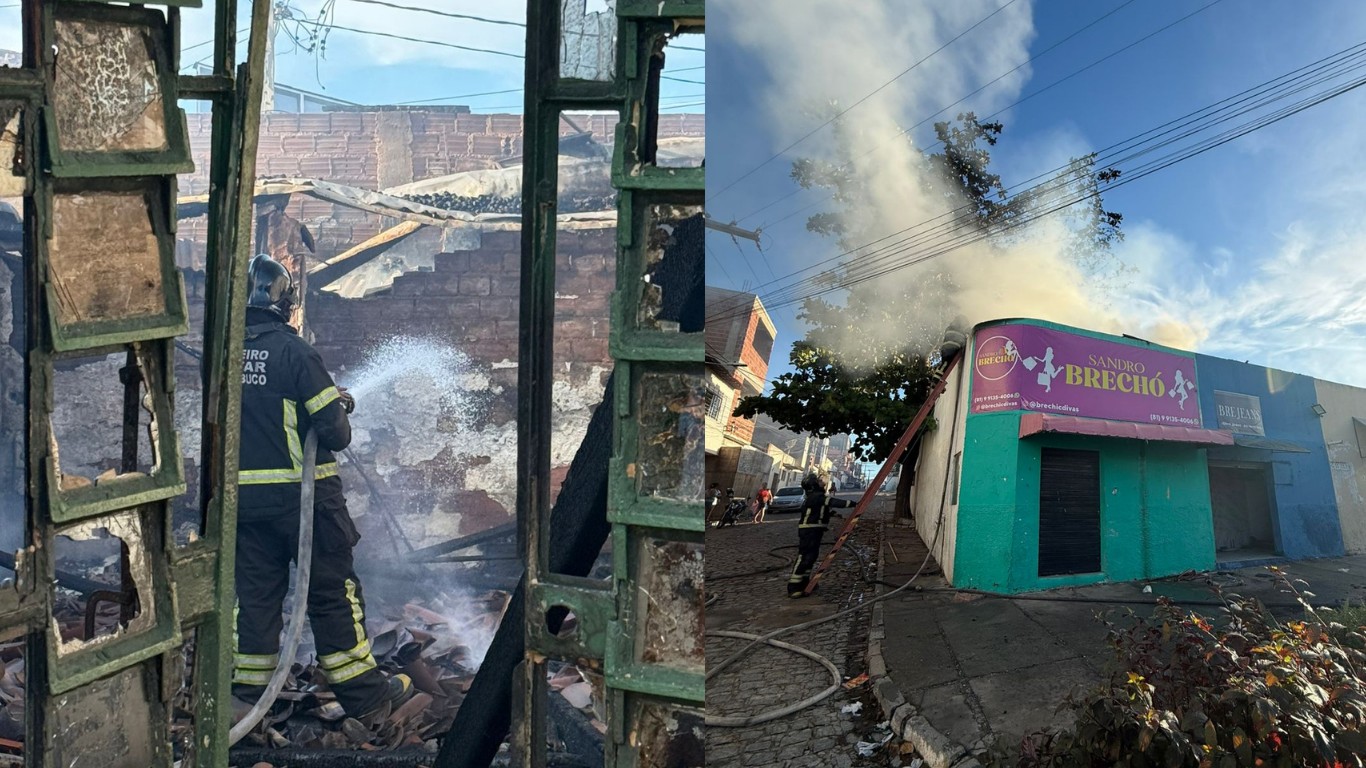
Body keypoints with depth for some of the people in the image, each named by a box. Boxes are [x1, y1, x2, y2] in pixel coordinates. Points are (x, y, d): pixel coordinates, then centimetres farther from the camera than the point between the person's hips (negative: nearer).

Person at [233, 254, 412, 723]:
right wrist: (340, 415, 7)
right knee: (333, 592, 4)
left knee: (256, 591, 15)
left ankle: (250, 691, 21)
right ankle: (365, 696, 13)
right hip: (301, 492, -5)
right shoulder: (293, 351, -15)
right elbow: (334, 430, -17)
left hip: (244, 495, 5)